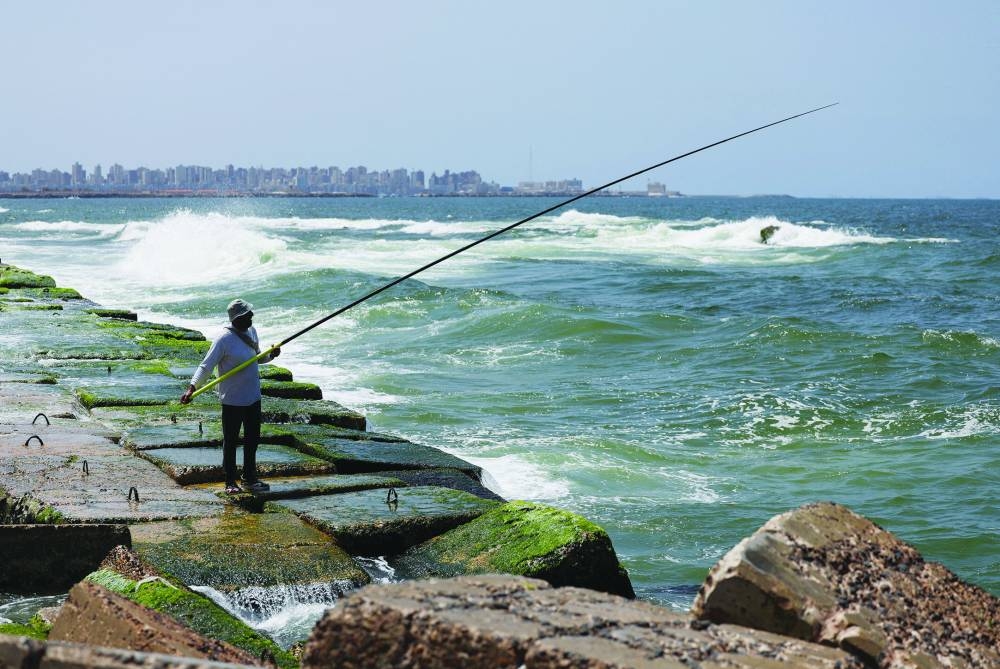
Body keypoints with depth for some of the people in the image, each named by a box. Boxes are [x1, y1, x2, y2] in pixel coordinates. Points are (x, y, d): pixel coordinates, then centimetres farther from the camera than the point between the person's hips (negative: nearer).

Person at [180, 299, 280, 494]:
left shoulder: (251, 332, 5)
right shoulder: (225, 339, -18)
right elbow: (206, 366, -18)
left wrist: (270, 355, -2)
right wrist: (192, 388, -29)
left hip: (253, 397, 7)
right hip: (232, 400, -7)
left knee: (252, 440, 14)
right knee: (230, 441, 5)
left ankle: (250, 479, 27)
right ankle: (230, 482, 15)